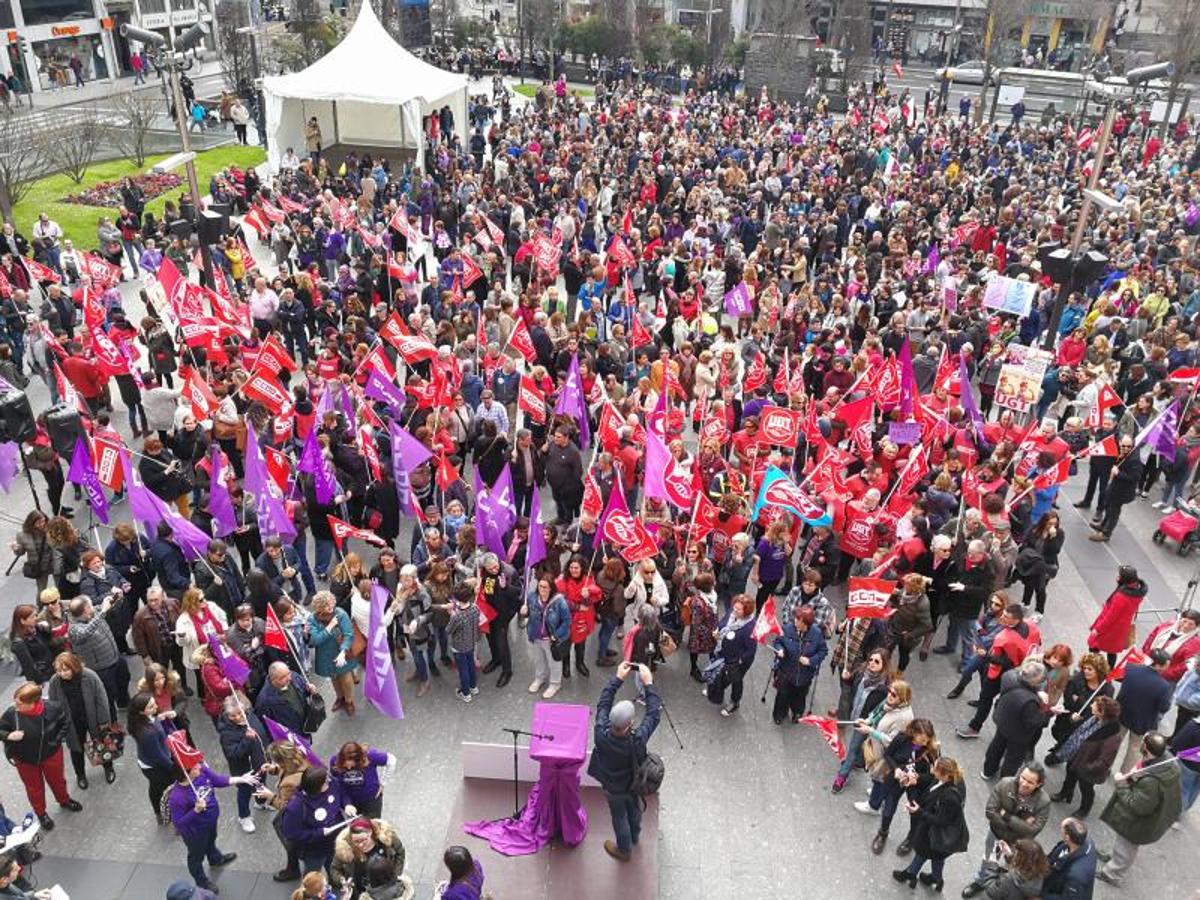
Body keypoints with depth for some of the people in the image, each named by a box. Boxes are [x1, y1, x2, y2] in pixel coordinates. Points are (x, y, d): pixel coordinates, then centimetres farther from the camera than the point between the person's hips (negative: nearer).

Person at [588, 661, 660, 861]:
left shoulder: (601, 734, -39)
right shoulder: (637, 741, -41)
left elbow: (603, 703, -25)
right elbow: (653, 714, -29)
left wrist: (618, 678, -20)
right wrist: (648, 683, -25)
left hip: (613, 788, 0)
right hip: (633, 783, 0)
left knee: (619, 817, 26)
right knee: (634, 809, 31)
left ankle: (624, 850, 50)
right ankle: (634, 836, 60)